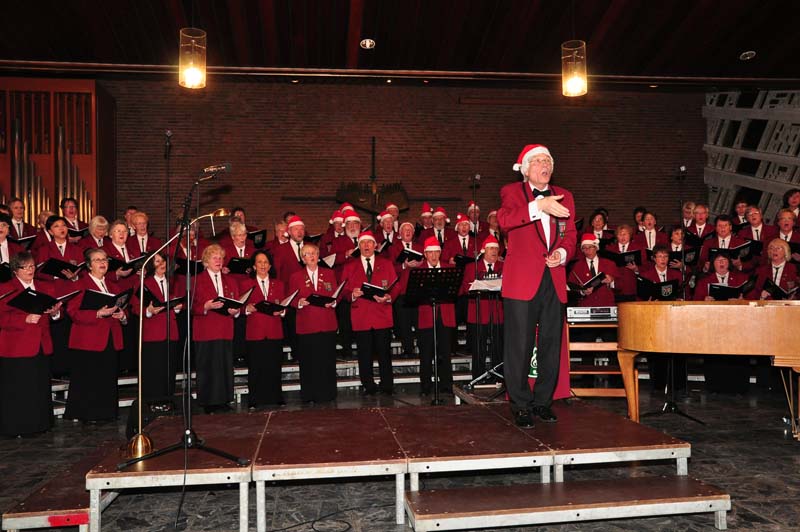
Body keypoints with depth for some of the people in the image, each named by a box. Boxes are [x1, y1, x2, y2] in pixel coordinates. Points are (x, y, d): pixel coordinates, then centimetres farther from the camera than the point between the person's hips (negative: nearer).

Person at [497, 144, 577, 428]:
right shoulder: (512, 191, 3)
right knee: (520, 346, -2)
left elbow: (570, 234, 15)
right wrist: (538, 206, -28)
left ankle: (543, 400, 22)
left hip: (554, 281, 4)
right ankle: (521, 405, 10)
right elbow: (504, 219, -18)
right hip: (521, 279, -4)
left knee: (551, 345, 9)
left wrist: (562, 252, -6)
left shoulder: (564, 196, 17)